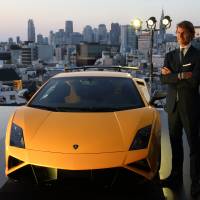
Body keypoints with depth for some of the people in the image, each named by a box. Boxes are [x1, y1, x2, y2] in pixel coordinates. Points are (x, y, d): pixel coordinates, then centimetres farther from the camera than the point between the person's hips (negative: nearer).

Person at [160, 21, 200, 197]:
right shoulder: (170, 55, 11)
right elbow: (163, 79, -2)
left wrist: (172, 75, -9)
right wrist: (181, 75, -15)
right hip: (173, 105, 5)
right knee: (175, 143, 13)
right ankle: (176, 177, 24)